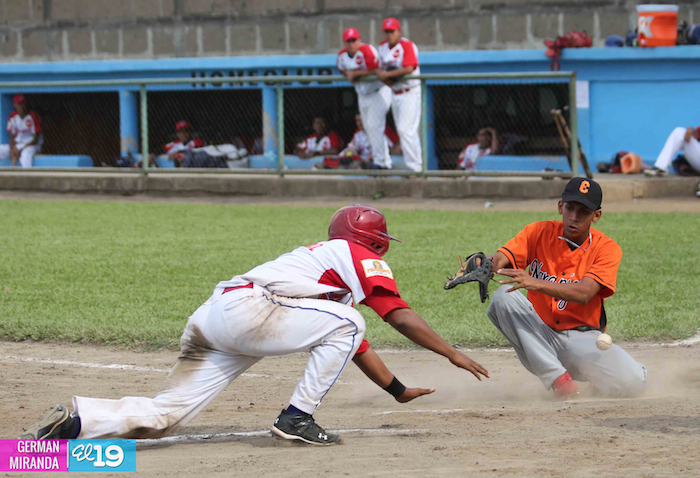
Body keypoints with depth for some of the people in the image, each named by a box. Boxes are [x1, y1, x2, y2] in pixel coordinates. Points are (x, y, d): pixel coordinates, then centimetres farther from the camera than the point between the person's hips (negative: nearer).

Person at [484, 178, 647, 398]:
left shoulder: (607, 248, -6)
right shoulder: (539, 233, 2)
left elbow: (583, 293, -23)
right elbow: (501, 258, -12)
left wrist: (536, 284, -39)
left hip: (582, 339, -2)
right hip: (539, 336, 2)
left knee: (633, 381, -29)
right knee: (504, 296, -26)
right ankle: (557, 378, -25)